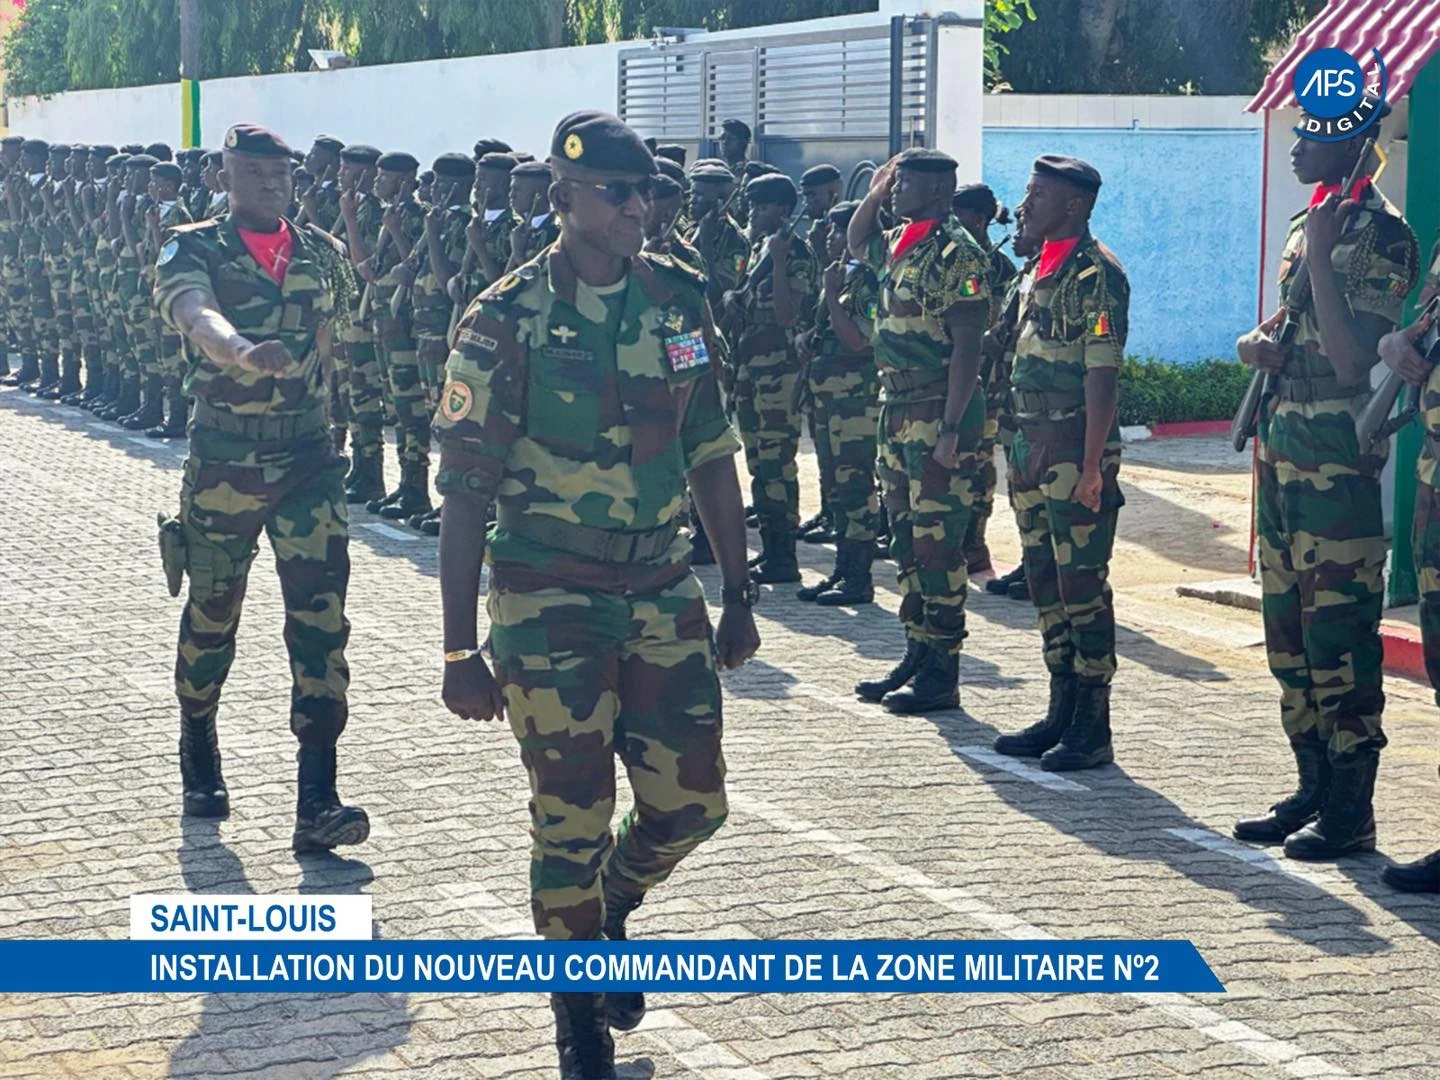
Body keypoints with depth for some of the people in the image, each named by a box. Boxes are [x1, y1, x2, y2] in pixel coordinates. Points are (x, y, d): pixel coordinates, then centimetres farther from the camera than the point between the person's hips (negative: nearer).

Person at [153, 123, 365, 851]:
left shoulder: (322, 253, 6)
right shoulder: (193, 252, -7)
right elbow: (198, 315, -30)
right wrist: (243, 352, -50)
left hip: (308, 460, 2)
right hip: (222, 462, -2)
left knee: (320, 618, -9)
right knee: (210, 618, 12)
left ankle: (316, 802, -11)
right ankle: (199, 762, 36)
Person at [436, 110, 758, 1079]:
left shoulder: (680, 300, 2)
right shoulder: (505, 323, -10)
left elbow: (712, 455, 10)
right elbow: (466, 492, -9)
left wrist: (739, 594, 10)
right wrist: (460, 650, -11)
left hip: (662, 592, 4)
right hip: (548, 603, -4)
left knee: (690, 804, 5)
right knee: (573, 820, 1)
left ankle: (611, 912, 37)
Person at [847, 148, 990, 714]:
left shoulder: (955, 253, -14)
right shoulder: (897, 244, 13)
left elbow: (967, 347, -18)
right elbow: (857, 243, 36)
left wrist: (951, 428, -22)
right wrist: (874, 196, 17)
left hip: (938, 414, -9)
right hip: (897, 409, 9)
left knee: (937, 543, -5)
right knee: (906, 539, 13)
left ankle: (942, 673, 0)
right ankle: (917, 654, 22)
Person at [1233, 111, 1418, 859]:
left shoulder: (1381, 235, -12)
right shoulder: (1306, 224, 15)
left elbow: (1352, 361, -20)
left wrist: (1321, 258, -19)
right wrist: (1258, 343, 2)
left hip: (1337, 457, -9)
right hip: (1280, 446, 9)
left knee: (1339, 632, -6)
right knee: (1288, 629, 12)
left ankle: (1351, 808, 0)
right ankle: (1314, 789, 22)